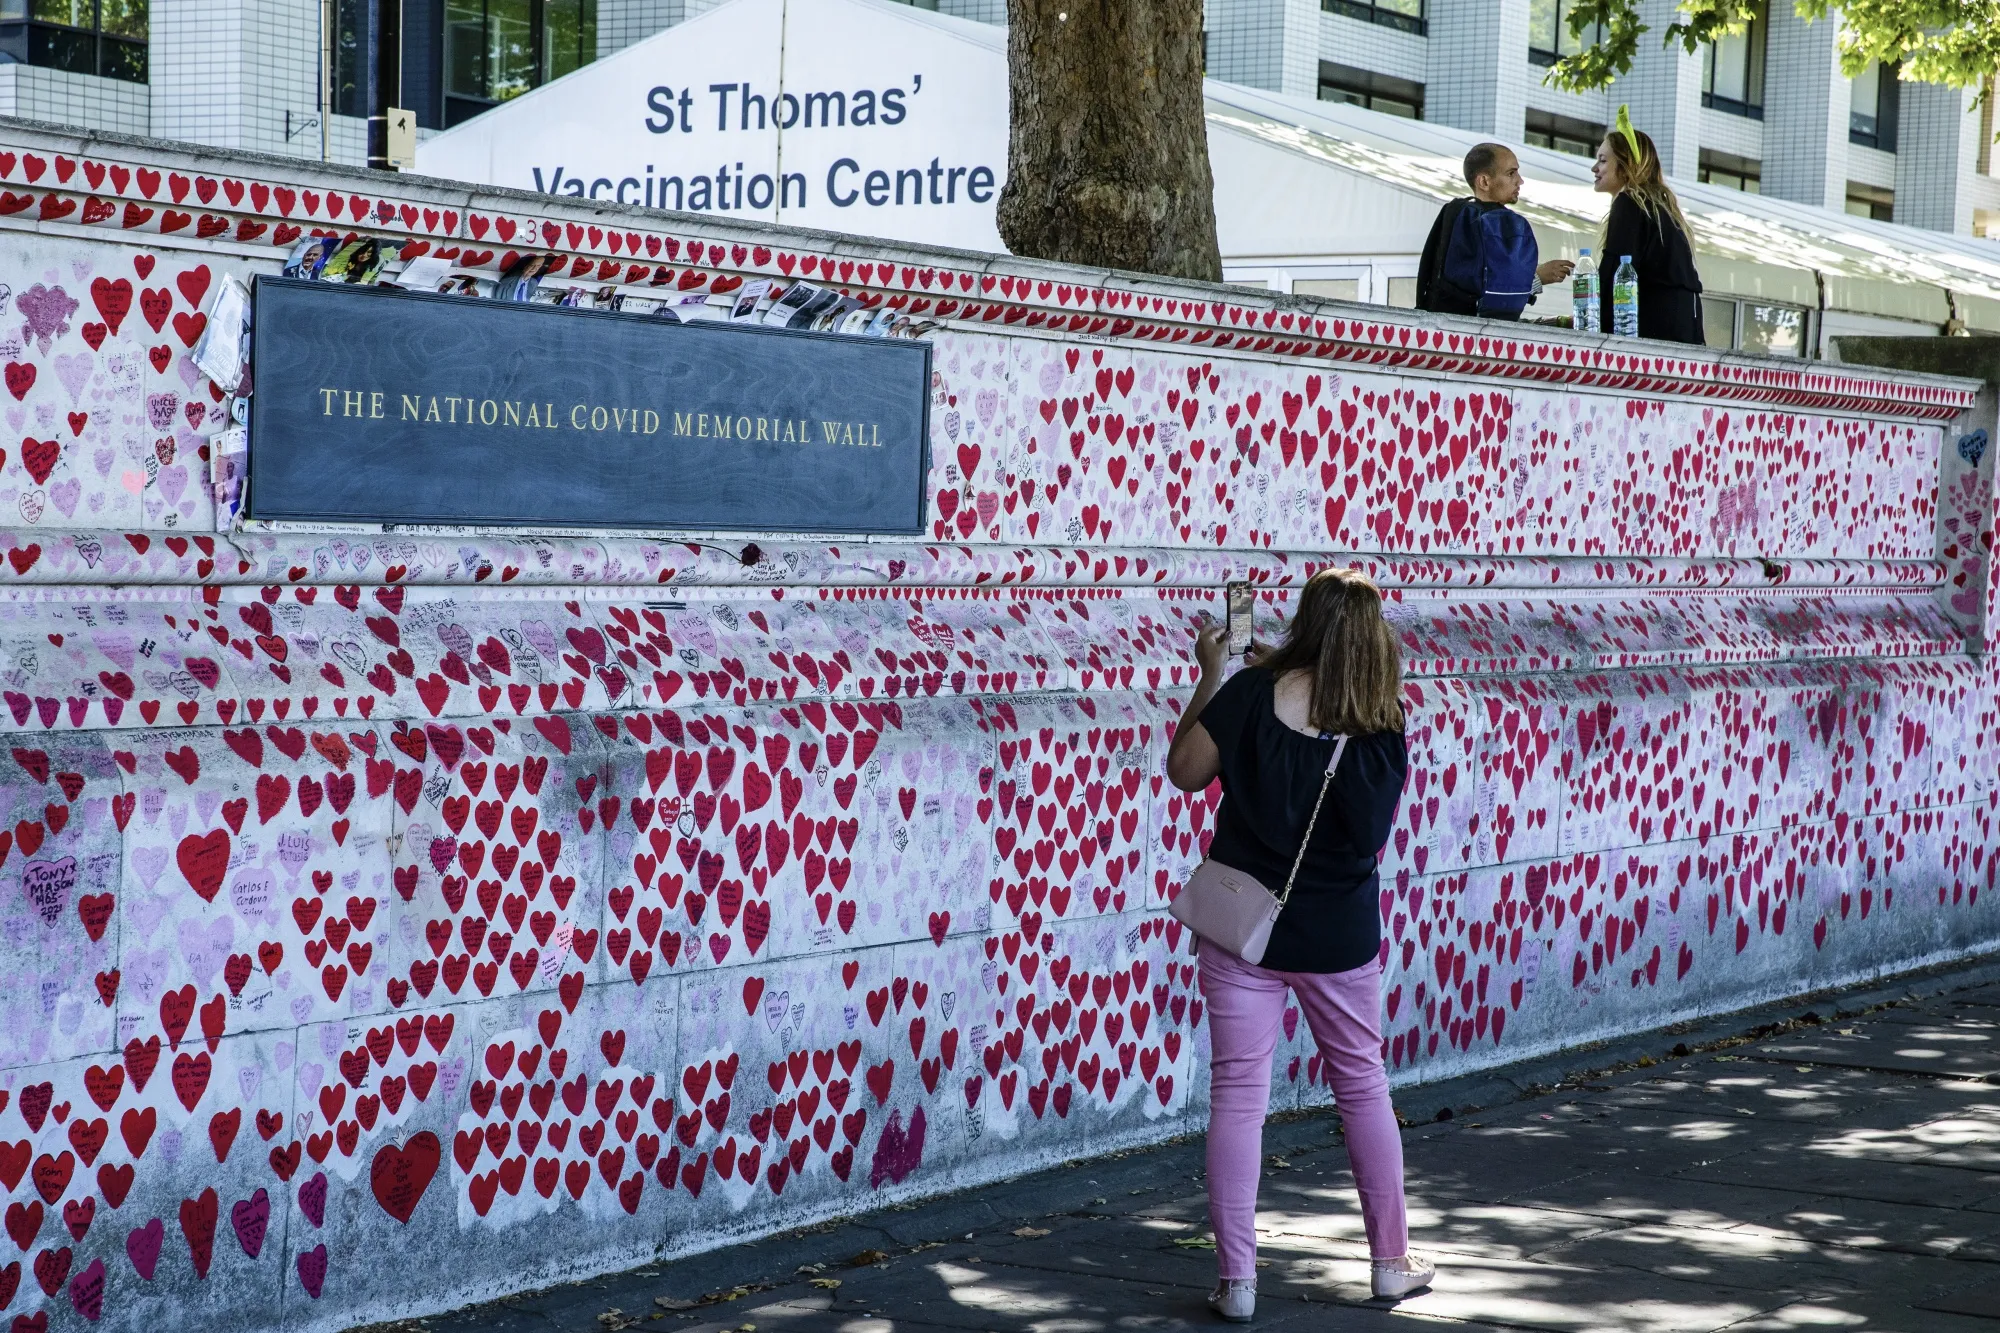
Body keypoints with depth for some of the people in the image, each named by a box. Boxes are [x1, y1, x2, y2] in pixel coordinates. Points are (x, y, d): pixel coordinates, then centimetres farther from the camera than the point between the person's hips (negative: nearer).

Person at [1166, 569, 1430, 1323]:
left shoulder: (1253, 694, -14)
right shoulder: (1383, 724, -8)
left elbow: (1184, 771, -5)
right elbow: (1370, 828, 6)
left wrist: (1211, 677, 3)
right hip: (1339, 935, 2)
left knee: (1237, 1097, 3)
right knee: (1363, 1089, 17)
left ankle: (1237, 1281, 2)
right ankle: (1391, 1261, 26)